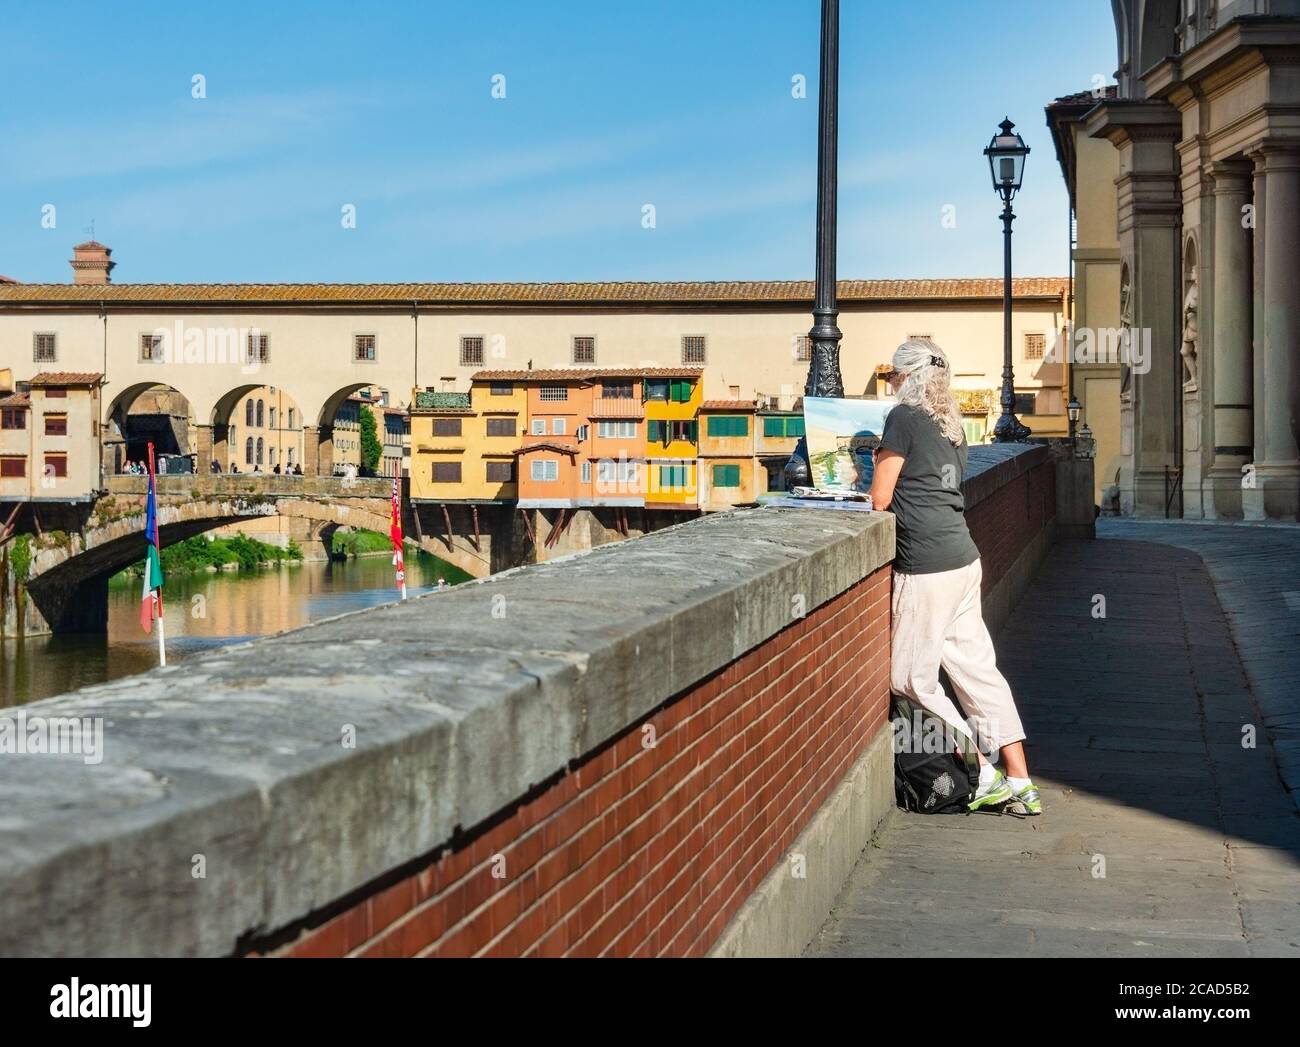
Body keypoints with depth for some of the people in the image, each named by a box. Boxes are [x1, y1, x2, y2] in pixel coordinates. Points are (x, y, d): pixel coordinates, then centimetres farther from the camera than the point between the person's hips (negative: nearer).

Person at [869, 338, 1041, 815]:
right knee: (977, 668, 11)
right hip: (964, 560, 8)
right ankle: (1019, 781, 11)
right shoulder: (952, 424, 16)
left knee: (910, 677, 3)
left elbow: (880, 498, -8)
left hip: (926, 568, -8)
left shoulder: (904, 417, -8)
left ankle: (984, 776, 3)